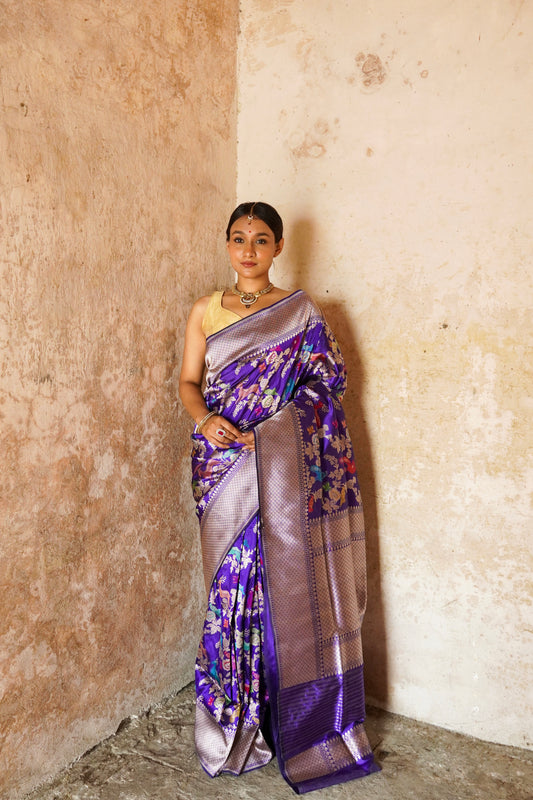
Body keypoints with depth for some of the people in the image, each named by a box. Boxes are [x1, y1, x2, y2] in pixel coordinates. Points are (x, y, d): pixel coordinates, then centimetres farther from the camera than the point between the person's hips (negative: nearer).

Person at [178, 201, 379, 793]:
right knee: (234, 580, 5)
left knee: (287, 577, 2)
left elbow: (325, 385, -1)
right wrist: (206, 420, -12)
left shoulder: (301, 312, 4)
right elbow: (189, 381, 9)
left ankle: (294, 718, 21)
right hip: (225, 467, 2)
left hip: (285, 466, -1)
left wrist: (265, 432, -12)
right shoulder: (205, 311, 10)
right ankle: (239, 721, 23)